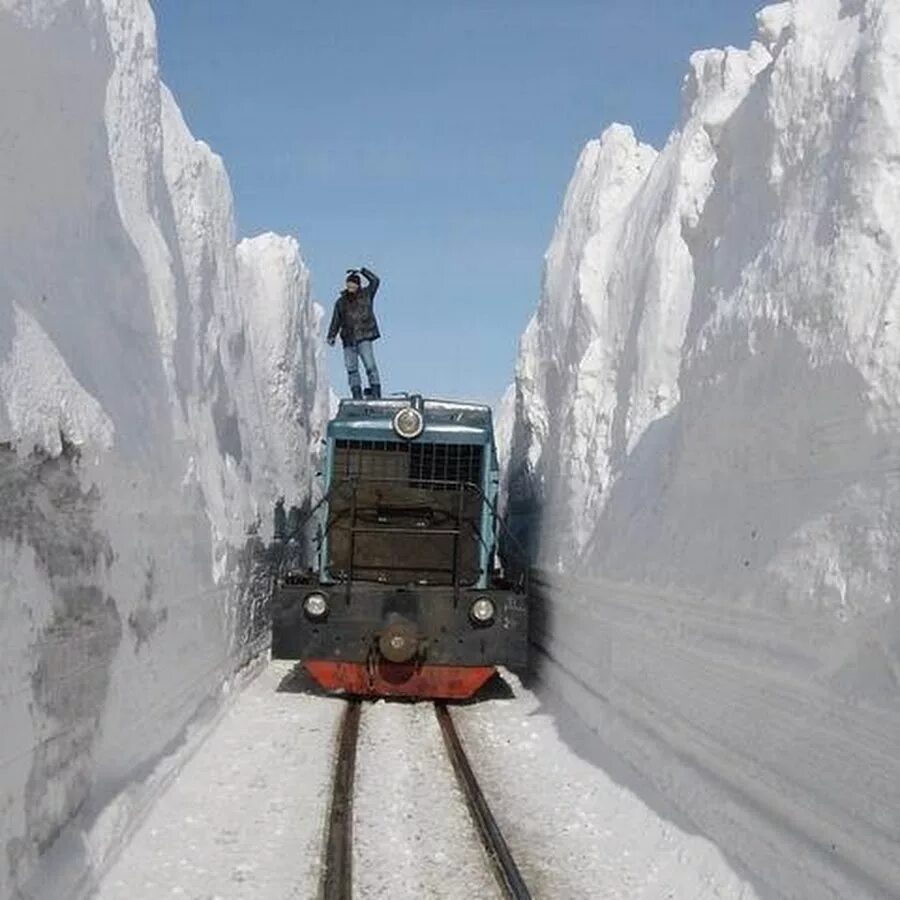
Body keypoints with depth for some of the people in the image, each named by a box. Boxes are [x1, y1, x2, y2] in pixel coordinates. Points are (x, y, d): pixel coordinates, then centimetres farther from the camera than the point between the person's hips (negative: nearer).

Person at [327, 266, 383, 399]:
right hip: (349, 339, 4)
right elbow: (336, 321, 16)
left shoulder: (366, 295, 6)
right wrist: (331, 336, 7)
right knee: (351, 367, -1)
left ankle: (375, 390, -11)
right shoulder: (341, 302, 13)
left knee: (370, 364, -13)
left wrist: (362, 271, -8)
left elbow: (375, 281, -6)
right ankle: (357, 394, 2)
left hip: (364, 337, -4)